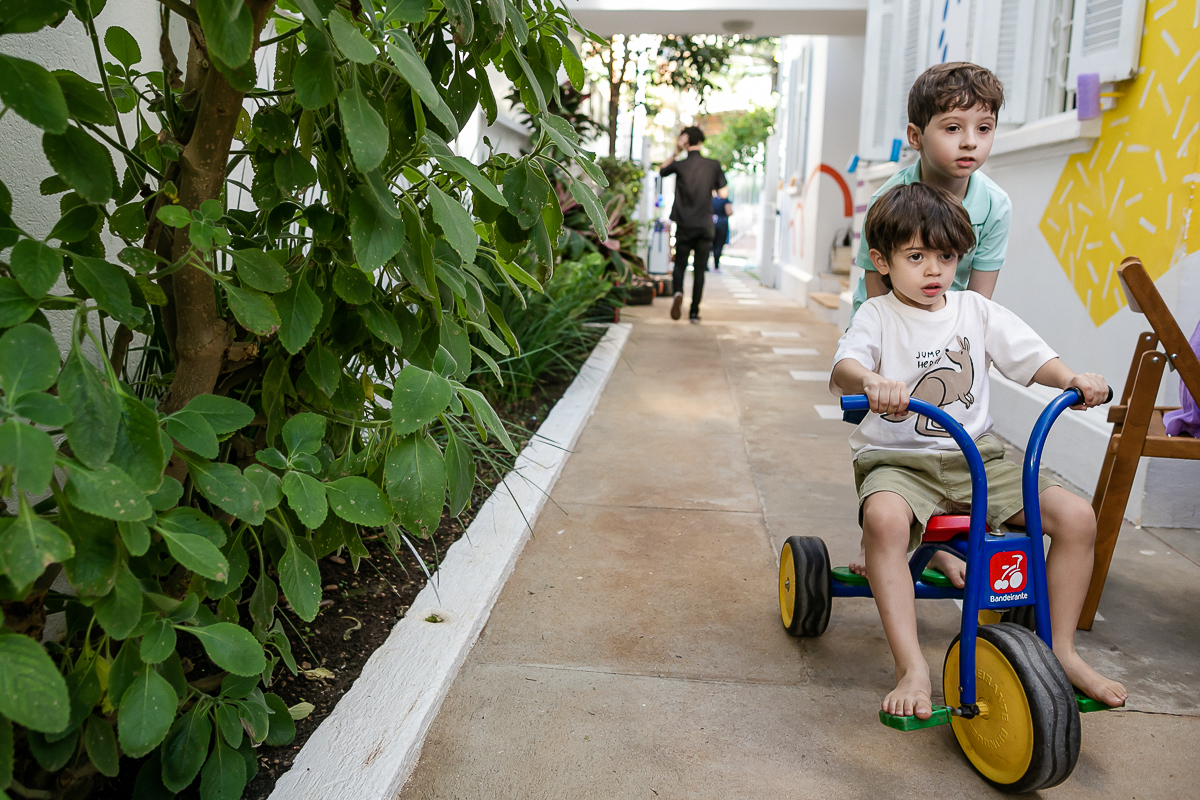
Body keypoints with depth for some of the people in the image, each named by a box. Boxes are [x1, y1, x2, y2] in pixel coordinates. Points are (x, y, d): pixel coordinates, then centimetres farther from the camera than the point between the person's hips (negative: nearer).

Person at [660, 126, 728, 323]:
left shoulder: (680, 166, -5)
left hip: (684, 225, 0)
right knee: (700, 269, 6)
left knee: (680, 264, 12)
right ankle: (694, 312, 4)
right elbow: (723, 193, -1)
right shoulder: (713, 165, -3)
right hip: (705, 226, 1)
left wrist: (676, 152, 11)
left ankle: (678, 292, -18)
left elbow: (661, 171, 16)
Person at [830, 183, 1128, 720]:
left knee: (1076, 515, -11)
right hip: (897, 458, -4)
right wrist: (869, 381, -45)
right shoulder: (877, 317, -1)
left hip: (977, 456, 4)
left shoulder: (977, 311, 11)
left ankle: (1061, 650, 6)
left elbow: (1032, 357, 4)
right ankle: (911, 668, -30)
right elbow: (842, 369, -20)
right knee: (884, 517, -38)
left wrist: (1072, 379, -18)